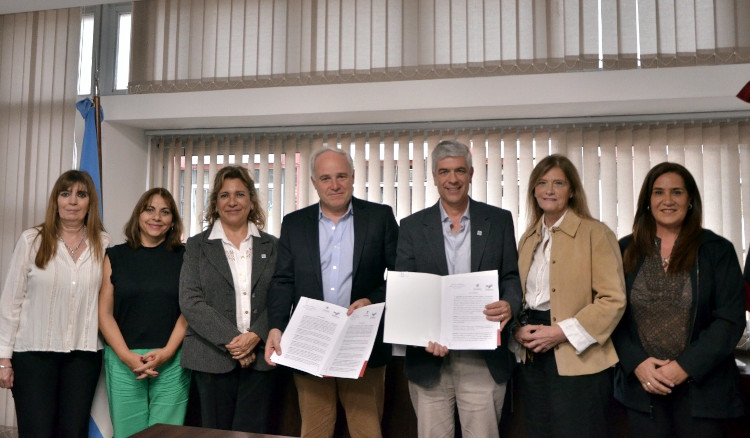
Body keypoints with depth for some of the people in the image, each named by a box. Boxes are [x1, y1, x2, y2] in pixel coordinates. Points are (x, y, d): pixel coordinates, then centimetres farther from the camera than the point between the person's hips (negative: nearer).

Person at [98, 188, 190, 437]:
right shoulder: (115, 256, 7)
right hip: (123, 360, 1)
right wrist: (126, 355, -8)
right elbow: (104, 313, 4)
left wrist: (167, 352, -11)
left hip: (171, 361, -1)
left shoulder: (184, 256, 5)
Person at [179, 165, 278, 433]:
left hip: (259, 357, 1)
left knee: (252, 433, 2)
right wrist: (231, 340, -14)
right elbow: (190, 302, -5)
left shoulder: (271, 246, 9)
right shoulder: (197, 246, 6)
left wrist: (256, 336, -14)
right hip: (213, 358, 0)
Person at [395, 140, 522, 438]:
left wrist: (509, 305, -18)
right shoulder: (412, 226, 5)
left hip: (484, 359, 0)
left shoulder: (499, 220, 6)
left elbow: (511, 276, 6)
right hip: (429, 357, 0)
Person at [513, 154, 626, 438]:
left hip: (578, 361, -5)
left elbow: (613, 299, -13)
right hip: (534, 360, 6)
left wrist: (561, 332, -18)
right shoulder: (528, 239, 12)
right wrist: (518, 328, -3)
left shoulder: (595, 233, -7)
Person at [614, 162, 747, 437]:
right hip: (642, 386, 1)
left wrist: (687, 366, -14)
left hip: (701, 388, -1)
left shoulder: (718, 250, 0)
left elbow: (730, 319, -6)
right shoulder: (626, 251, 3)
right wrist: (636, 363, -12)